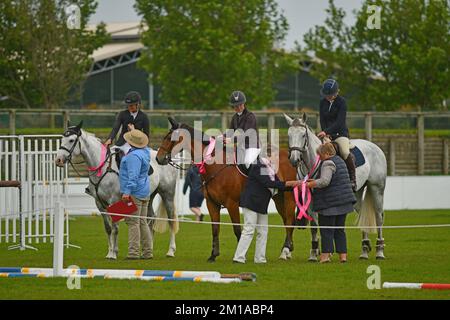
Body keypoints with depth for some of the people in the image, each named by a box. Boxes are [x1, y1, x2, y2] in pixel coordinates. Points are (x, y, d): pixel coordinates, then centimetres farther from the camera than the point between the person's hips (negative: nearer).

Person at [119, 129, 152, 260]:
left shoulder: (134, 156, -19)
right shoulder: (145, 152, 10)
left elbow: (133, 176, -26)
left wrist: (127, 192, -29)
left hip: (134, 193, -10)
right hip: (145, 193, 10)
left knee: (133, 222, -9)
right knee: (143, 222, 13)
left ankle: (134, 252, -11)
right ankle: (148, 251, 16)